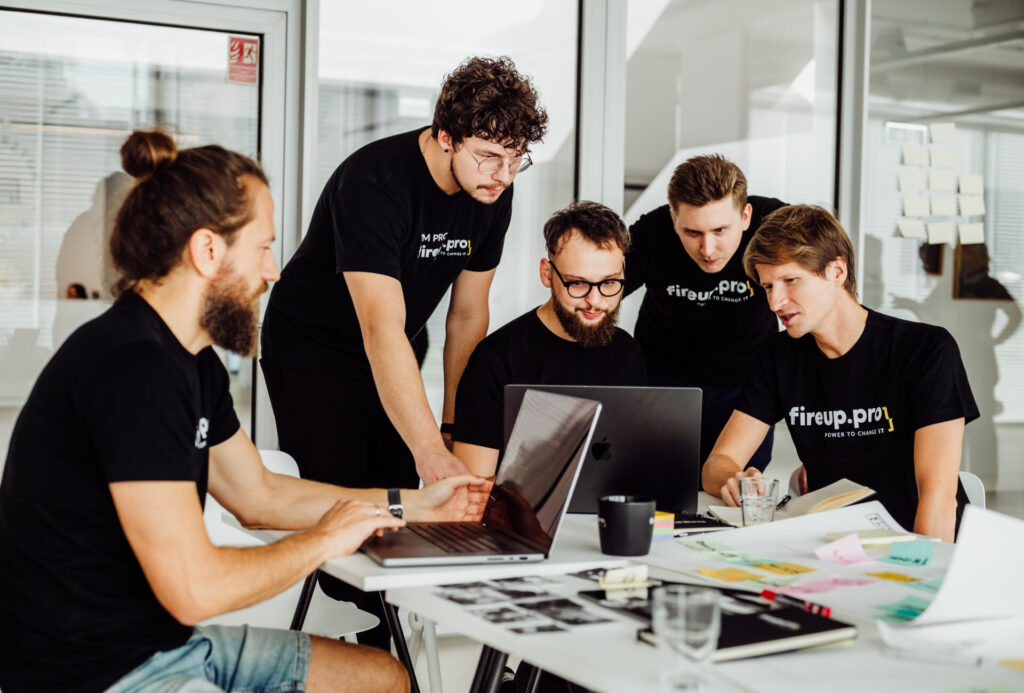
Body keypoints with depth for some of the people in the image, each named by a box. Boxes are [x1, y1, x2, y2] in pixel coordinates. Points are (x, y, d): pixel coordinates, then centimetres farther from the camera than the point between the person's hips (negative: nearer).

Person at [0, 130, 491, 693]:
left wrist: (415, 504, 18)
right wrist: (323, 541, -10)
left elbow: (258, 493, 20)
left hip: (171, 643, 10)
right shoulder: (133, 369, -24)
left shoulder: (191, 363, 9)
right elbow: (193, 589, -27)